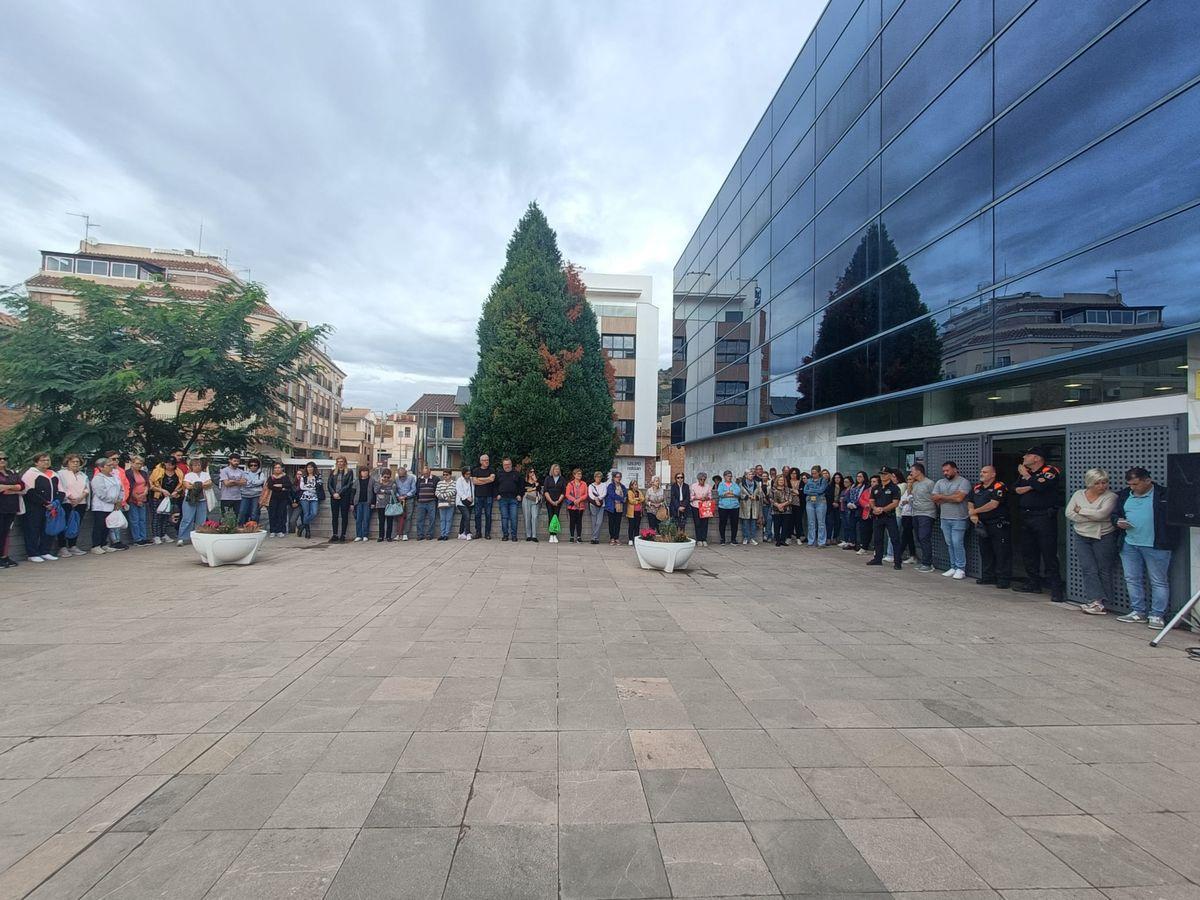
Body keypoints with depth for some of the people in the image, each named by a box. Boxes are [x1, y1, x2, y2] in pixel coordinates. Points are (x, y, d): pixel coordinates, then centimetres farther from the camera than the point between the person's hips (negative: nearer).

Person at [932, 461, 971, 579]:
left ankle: (961, 568, 3)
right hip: (944, 518, 6)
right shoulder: (940, 483, 12)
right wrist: (952, 497, -3)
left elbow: (959, 498, -17)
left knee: (957, 543, -6)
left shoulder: (963, 482, -5)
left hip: (958, 519, -5)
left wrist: (942, 497, -6)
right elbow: (934, 499, 5)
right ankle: (953, 567, 15)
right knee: (949, 544, 8)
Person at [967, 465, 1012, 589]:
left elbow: (993, 504, -19)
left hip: (999, 524, -8)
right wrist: (973, 515, -6)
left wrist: (975, 511, -10)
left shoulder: (999, 487, -11)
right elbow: (970, 503, 13)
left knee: (1002, 553, -3)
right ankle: (988, 577, 22)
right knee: (985, 552, 13)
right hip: (982, 525, 8)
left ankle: (1004, 579, 2)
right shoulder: (976, 488, 13)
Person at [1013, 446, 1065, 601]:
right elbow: (1017, 490, 2)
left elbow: (1040, 486, -23)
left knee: (1049, 554, -6)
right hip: (1026, 517, 8)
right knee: (1028, 552, 12)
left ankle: (1056, 587, -1)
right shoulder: (1025, 472, 15)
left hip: (1044, 517, -7)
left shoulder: (1050, 471, -6)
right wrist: (1034, 485, -12)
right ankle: (1033, 583, 22)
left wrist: (1026, 476, -7)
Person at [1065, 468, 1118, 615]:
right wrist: (1093, 518, -12)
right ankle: (1097, 601, -5)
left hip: (1103, 537, -3)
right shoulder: (1078, 494, 6)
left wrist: (1080, 510, -8)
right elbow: (1069, 514, -5)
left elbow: (1101, 514, -21)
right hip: (1081, 536, 3)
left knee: (1104, 570, 3)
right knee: (1088, 569, -4)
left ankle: (1103, 604, 9)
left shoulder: (1110, 497, -5)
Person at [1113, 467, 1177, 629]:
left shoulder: (1164, 494, -6)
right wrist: (1118, 521, 0)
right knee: (1132, 579, 10)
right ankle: (1138, 612, 20)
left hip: (1156, 546, -5)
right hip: (1129, 545, 6)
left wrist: (1169, 540, -16)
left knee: (1158, 581, 3)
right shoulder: (1124, 495, 11)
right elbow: (1114, 514, 21)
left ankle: (1157, 615, 11)